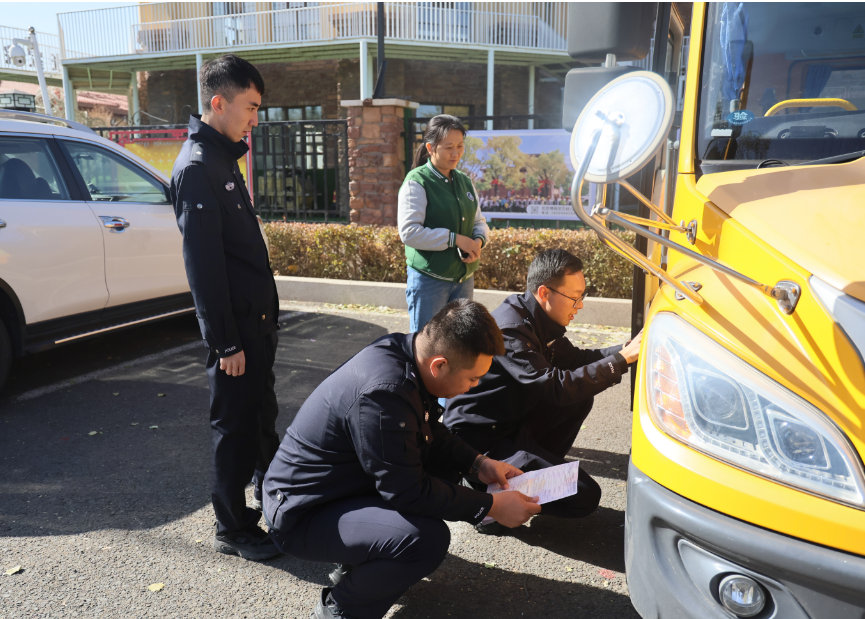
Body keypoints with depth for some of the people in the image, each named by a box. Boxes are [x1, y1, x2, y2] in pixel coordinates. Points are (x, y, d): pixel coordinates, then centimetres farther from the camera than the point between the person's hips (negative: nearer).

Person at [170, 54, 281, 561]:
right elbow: (204, 265, -20)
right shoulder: (197, 167, -16)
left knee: (262, 414, 21)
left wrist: (265, 315, 17)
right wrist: (225, 342, -20)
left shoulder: (223, 158, 15)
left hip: (257, 316, 10)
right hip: (235, 324, -10)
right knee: (236, 424, 3)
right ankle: (234, 528, 19)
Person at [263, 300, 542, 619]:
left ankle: (356, 562, 18)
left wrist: (478, 463, 2)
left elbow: (430, 432, 12)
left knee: (448, 465, 11)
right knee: (428, 539, -28)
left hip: (345, 480, 10)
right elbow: (408, 492, -26)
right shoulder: (383, 391, -33)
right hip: (302, 515, -10)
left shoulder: (403, 350, -6)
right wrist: (492, 506, -18)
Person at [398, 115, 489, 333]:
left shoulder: (465, 182, 11)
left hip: (464, 278, 7)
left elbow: (479, 222, 17)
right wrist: (455, 239, -20)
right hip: (429, 280, -6)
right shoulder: (416, 183, -10)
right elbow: (409, 232, -19)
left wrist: (478, 241, -6)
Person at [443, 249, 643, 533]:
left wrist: (627, 348, 0)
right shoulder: (510, 329, -25)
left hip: (510, 422, 10)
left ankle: (538, 467, 11)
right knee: (585, 497, -13)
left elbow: (575, 360, 14)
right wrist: (622, 359, -25)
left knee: (581, 396, 6)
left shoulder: (537, 320, 5)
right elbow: (557, 387, -31)